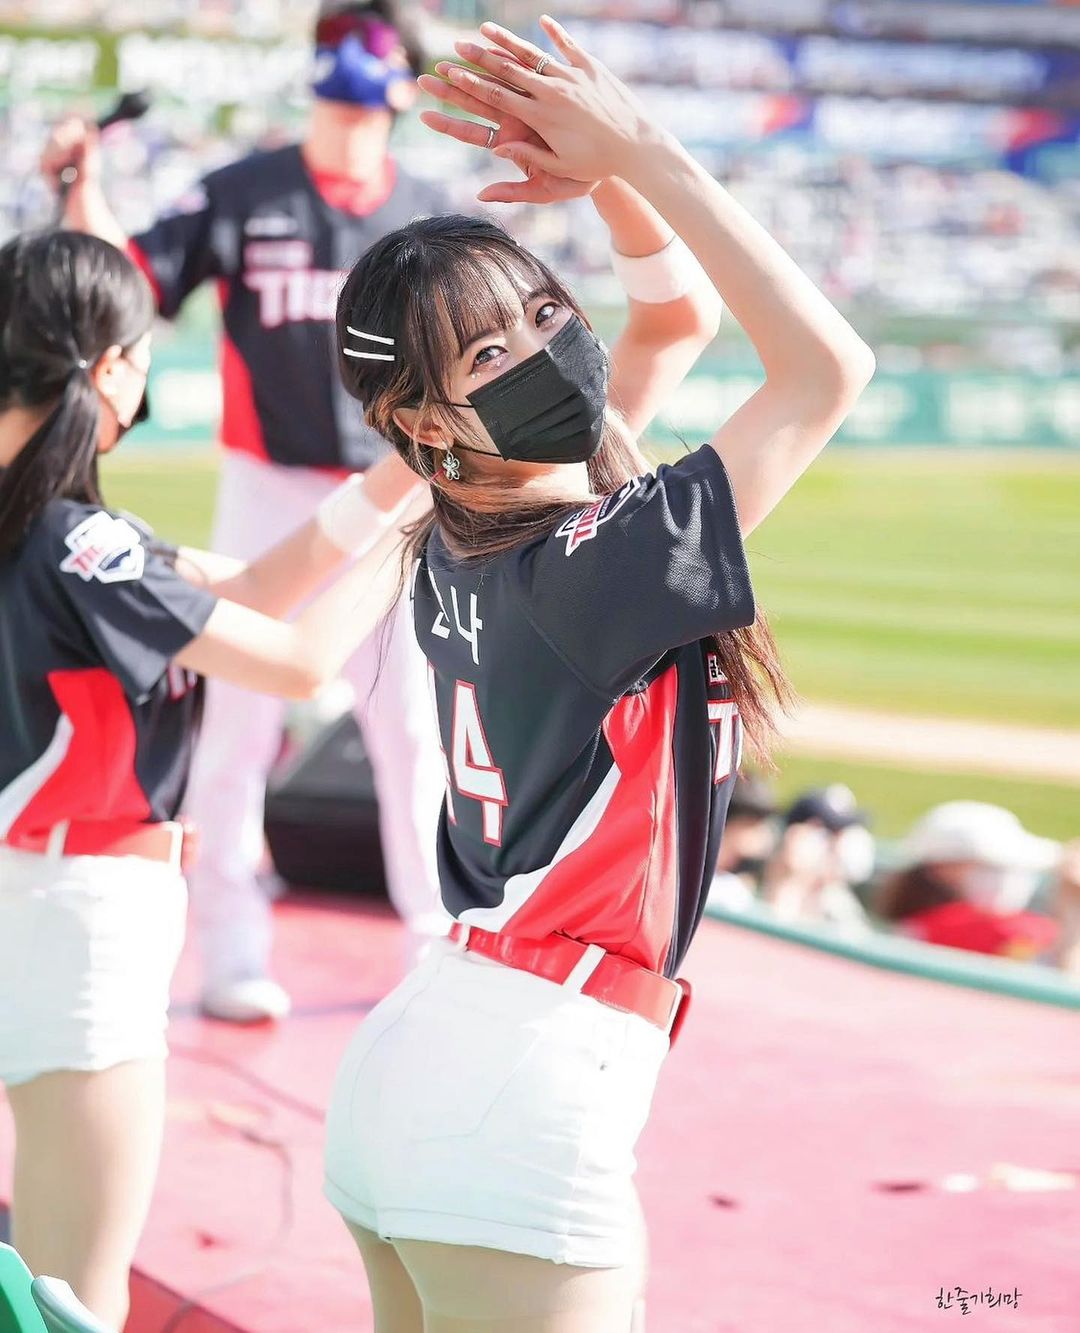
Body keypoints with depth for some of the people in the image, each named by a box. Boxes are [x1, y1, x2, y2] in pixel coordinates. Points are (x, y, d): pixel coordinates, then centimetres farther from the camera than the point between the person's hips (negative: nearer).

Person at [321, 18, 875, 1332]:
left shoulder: (459, 555, 8)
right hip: (519, 1110, -9)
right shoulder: (597, 563, -15)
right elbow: (828, 365, -17)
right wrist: (639, 150, -14)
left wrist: (613, 168, 5)